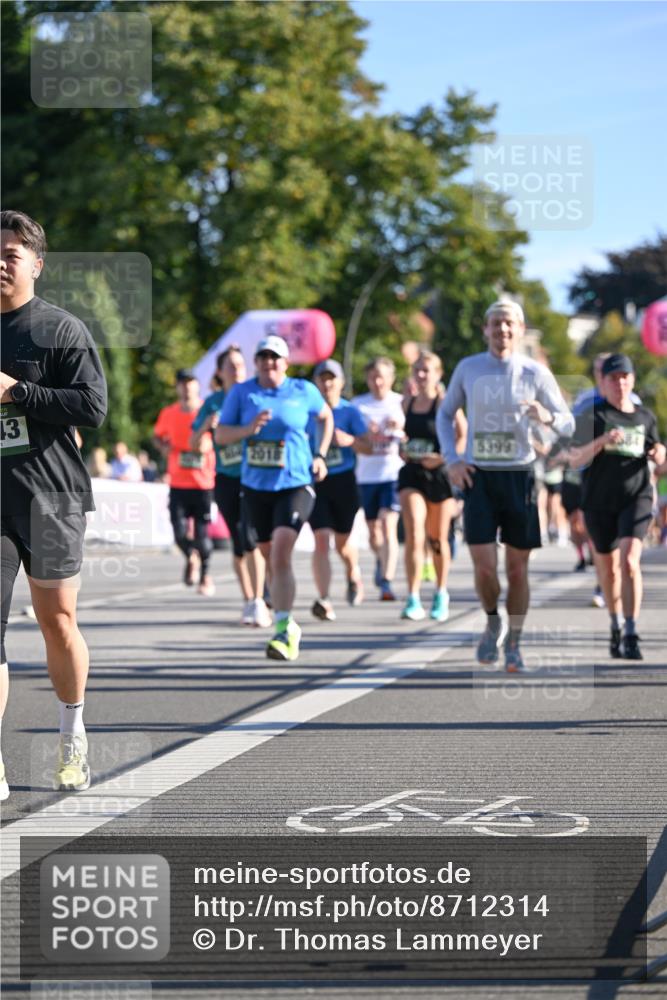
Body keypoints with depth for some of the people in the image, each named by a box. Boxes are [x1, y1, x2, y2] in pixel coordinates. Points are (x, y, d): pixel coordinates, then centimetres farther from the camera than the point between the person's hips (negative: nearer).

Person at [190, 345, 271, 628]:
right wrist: (207, 425, -10)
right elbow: (193, 444, 8)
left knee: (250, 536, -18)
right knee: (238, 543, 6)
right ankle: (248, 602, 19)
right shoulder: (213, 402, 5)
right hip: (226, 479, 2)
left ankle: (259, 602, -15)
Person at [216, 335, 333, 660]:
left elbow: (326, 417, 19)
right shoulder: (241, 393, 3)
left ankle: (283, 629, -22)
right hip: (255, 487, 3)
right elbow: (220, 435, 3)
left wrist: (320, 456, 9)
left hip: (295, 485, -3)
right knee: (270, 558, 12)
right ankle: (289, 627, 27)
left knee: (280, 555, -20)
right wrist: (249, 429, -16)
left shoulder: (303, 391, 1)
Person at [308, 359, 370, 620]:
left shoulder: (349, 412, 0)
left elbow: (368, 446, -3)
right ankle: (324, 600, -19)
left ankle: (353, 575, 46)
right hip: (316, 482, 0)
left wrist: (349, 440, -22)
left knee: (342, 542, 12)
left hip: (344, 481, 0)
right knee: (321, 539, -15)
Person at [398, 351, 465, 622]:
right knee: (414, 534, -15)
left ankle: (441, 595, 29)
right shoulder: (407, 404, 8)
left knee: (438, 539, 9)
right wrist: (402, 450, 3)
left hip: (440, 475, -2)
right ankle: (413, 599, -16)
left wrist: (443, 457, -20)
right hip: (412, 475, 2)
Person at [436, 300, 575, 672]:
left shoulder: (535, 373, -1)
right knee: (485, 565, -10)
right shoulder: (468, 368, 3)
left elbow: (568, 424, 1)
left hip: (519, 477, 0)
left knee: (517, 568, 4)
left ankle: (514, 644, 20)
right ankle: (493, 622, 20)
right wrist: (451, 460, 2)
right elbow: (445, 414, 16)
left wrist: (547, 417, -23)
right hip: (478, 477, 0)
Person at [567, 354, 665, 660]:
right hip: (599, 500, 0)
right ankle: (615, 624, 35)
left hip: (636, 497, 0)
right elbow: (575, 459, -7)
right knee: (608, 566, 11)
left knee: (629, 559, -19)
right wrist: (601, 441, -22)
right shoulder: (592, 415, 1)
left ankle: (631, 634, -19)